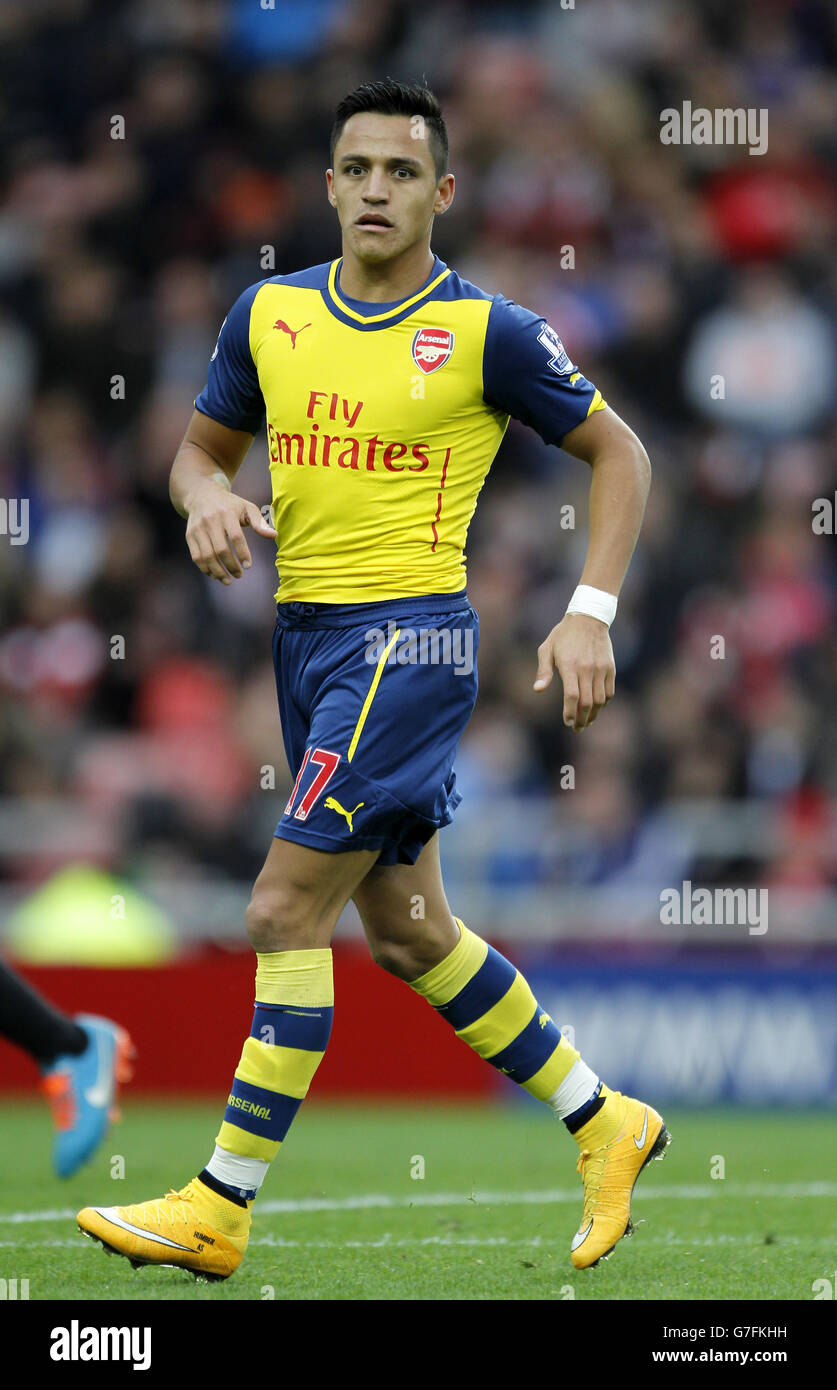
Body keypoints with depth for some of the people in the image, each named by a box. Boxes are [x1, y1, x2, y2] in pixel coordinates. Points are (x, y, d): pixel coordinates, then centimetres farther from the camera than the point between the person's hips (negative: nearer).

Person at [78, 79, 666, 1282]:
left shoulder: (487, 331, -8)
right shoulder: (272, 313, 6)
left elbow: (617, 453, 1)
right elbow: (203, 445, 19)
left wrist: (591, 611, -8)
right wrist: (207, 497, -6)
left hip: (410, 638, -7)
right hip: (308, 632, 7)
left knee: (285, 911, -11)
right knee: (404, 929, 15)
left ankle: (222, 1205, -5)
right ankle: (603, 1122, 30)